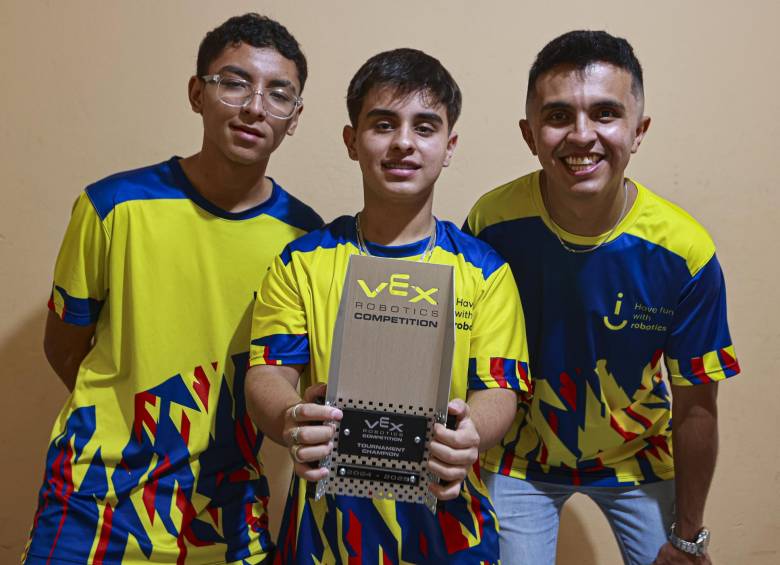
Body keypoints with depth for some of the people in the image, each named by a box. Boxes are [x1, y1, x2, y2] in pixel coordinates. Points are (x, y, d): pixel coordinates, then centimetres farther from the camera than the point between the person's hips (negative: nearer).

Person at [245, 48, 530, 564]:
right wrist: (291, 422, -31)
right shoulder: (303, 261, -1)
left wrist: (469, 434, -30)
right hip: (328, 517, 1)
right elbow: (268, 372, -7)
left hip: (445, 521, 0)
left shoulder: (484, 269, -2)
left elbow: (498, 389, -7)